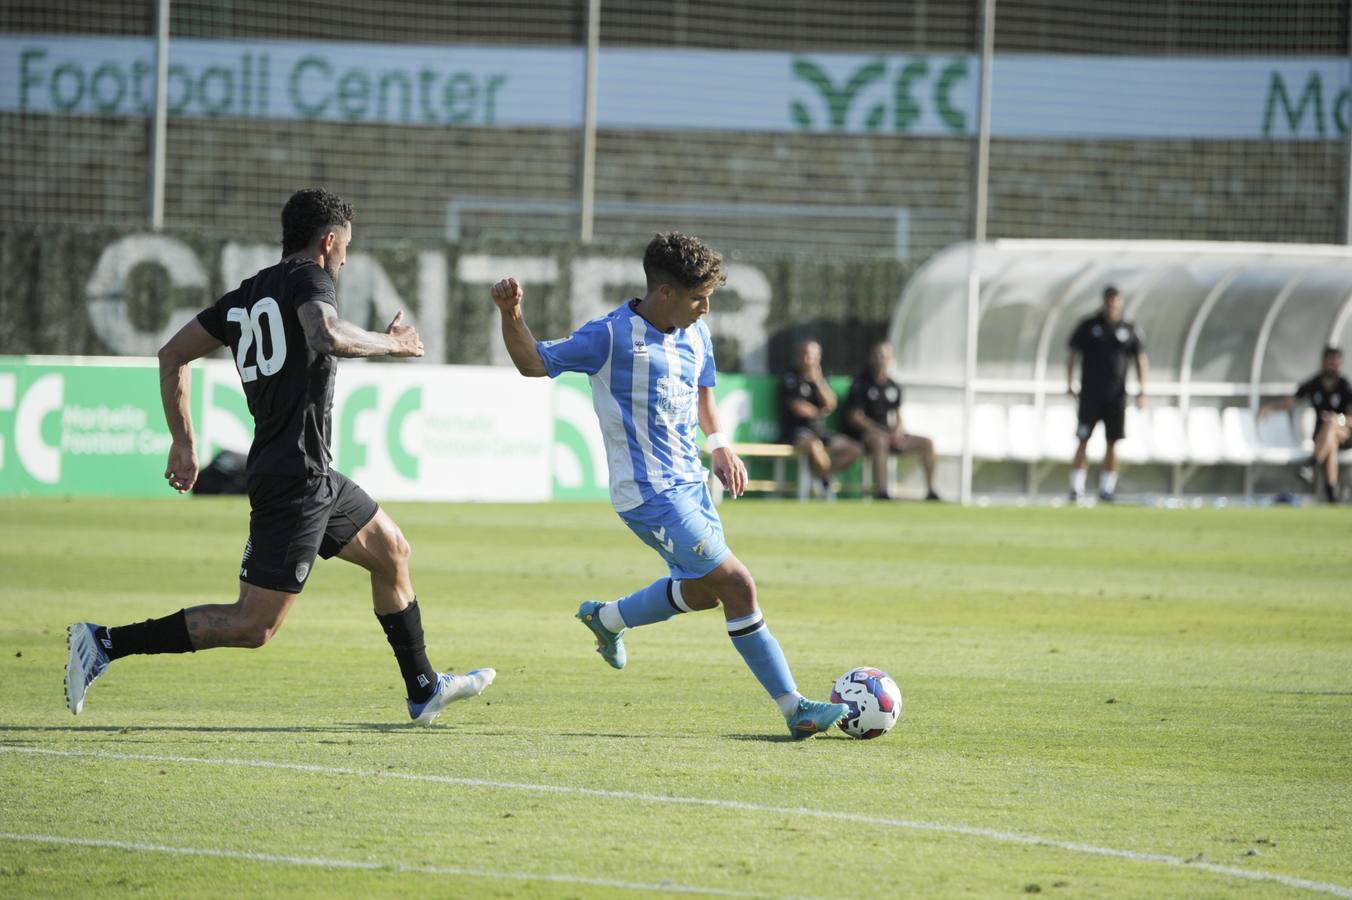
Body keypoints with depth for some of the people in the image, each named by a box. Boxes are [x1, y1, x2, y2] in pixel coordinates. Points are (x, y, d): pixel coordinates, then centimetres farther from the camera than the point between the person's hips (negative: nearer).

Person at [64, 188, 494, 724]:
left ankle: (423, 690, 32)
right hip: (296, 482, -10)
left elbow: (172, 355, 15)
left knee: (392, 552, 23)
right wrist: (388, 343, -12)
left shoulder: (245, 297, 14)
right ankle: (106, 643, -12)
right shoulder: (308, 279, -8)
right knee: (252, 627, -10)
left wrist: (183, 442, 19)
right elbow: (328, 334, -30)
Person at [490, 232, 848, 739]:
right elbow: (535, 364, -6)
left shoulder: (696, 335, 6)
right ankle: (795, 709, -8)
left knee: (702, 591, 22)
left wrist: (718, 445, 5)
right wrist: (512, 316, -23)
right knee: (737, 584, -13)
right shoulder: (612, 336, -15)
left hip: (690, 482, 9)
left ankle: (605, 619, 46)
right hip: (650, 493, -9)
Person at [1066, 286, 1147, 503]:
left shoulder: (1130, 330, 6)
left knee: (1113, 443, 1)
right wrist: (1070, 383, 0)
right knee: (1083, 441, -7)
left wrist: (1141, 391, 3)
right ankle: (1076, 489, -6)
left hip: (1116, 396, 2)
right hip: (1090, 394, -2)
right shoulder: (1088, 326, 2)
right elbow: (1071, 354, 7)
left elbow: (1140, 360, 10)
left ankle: (1107, 489, 7)